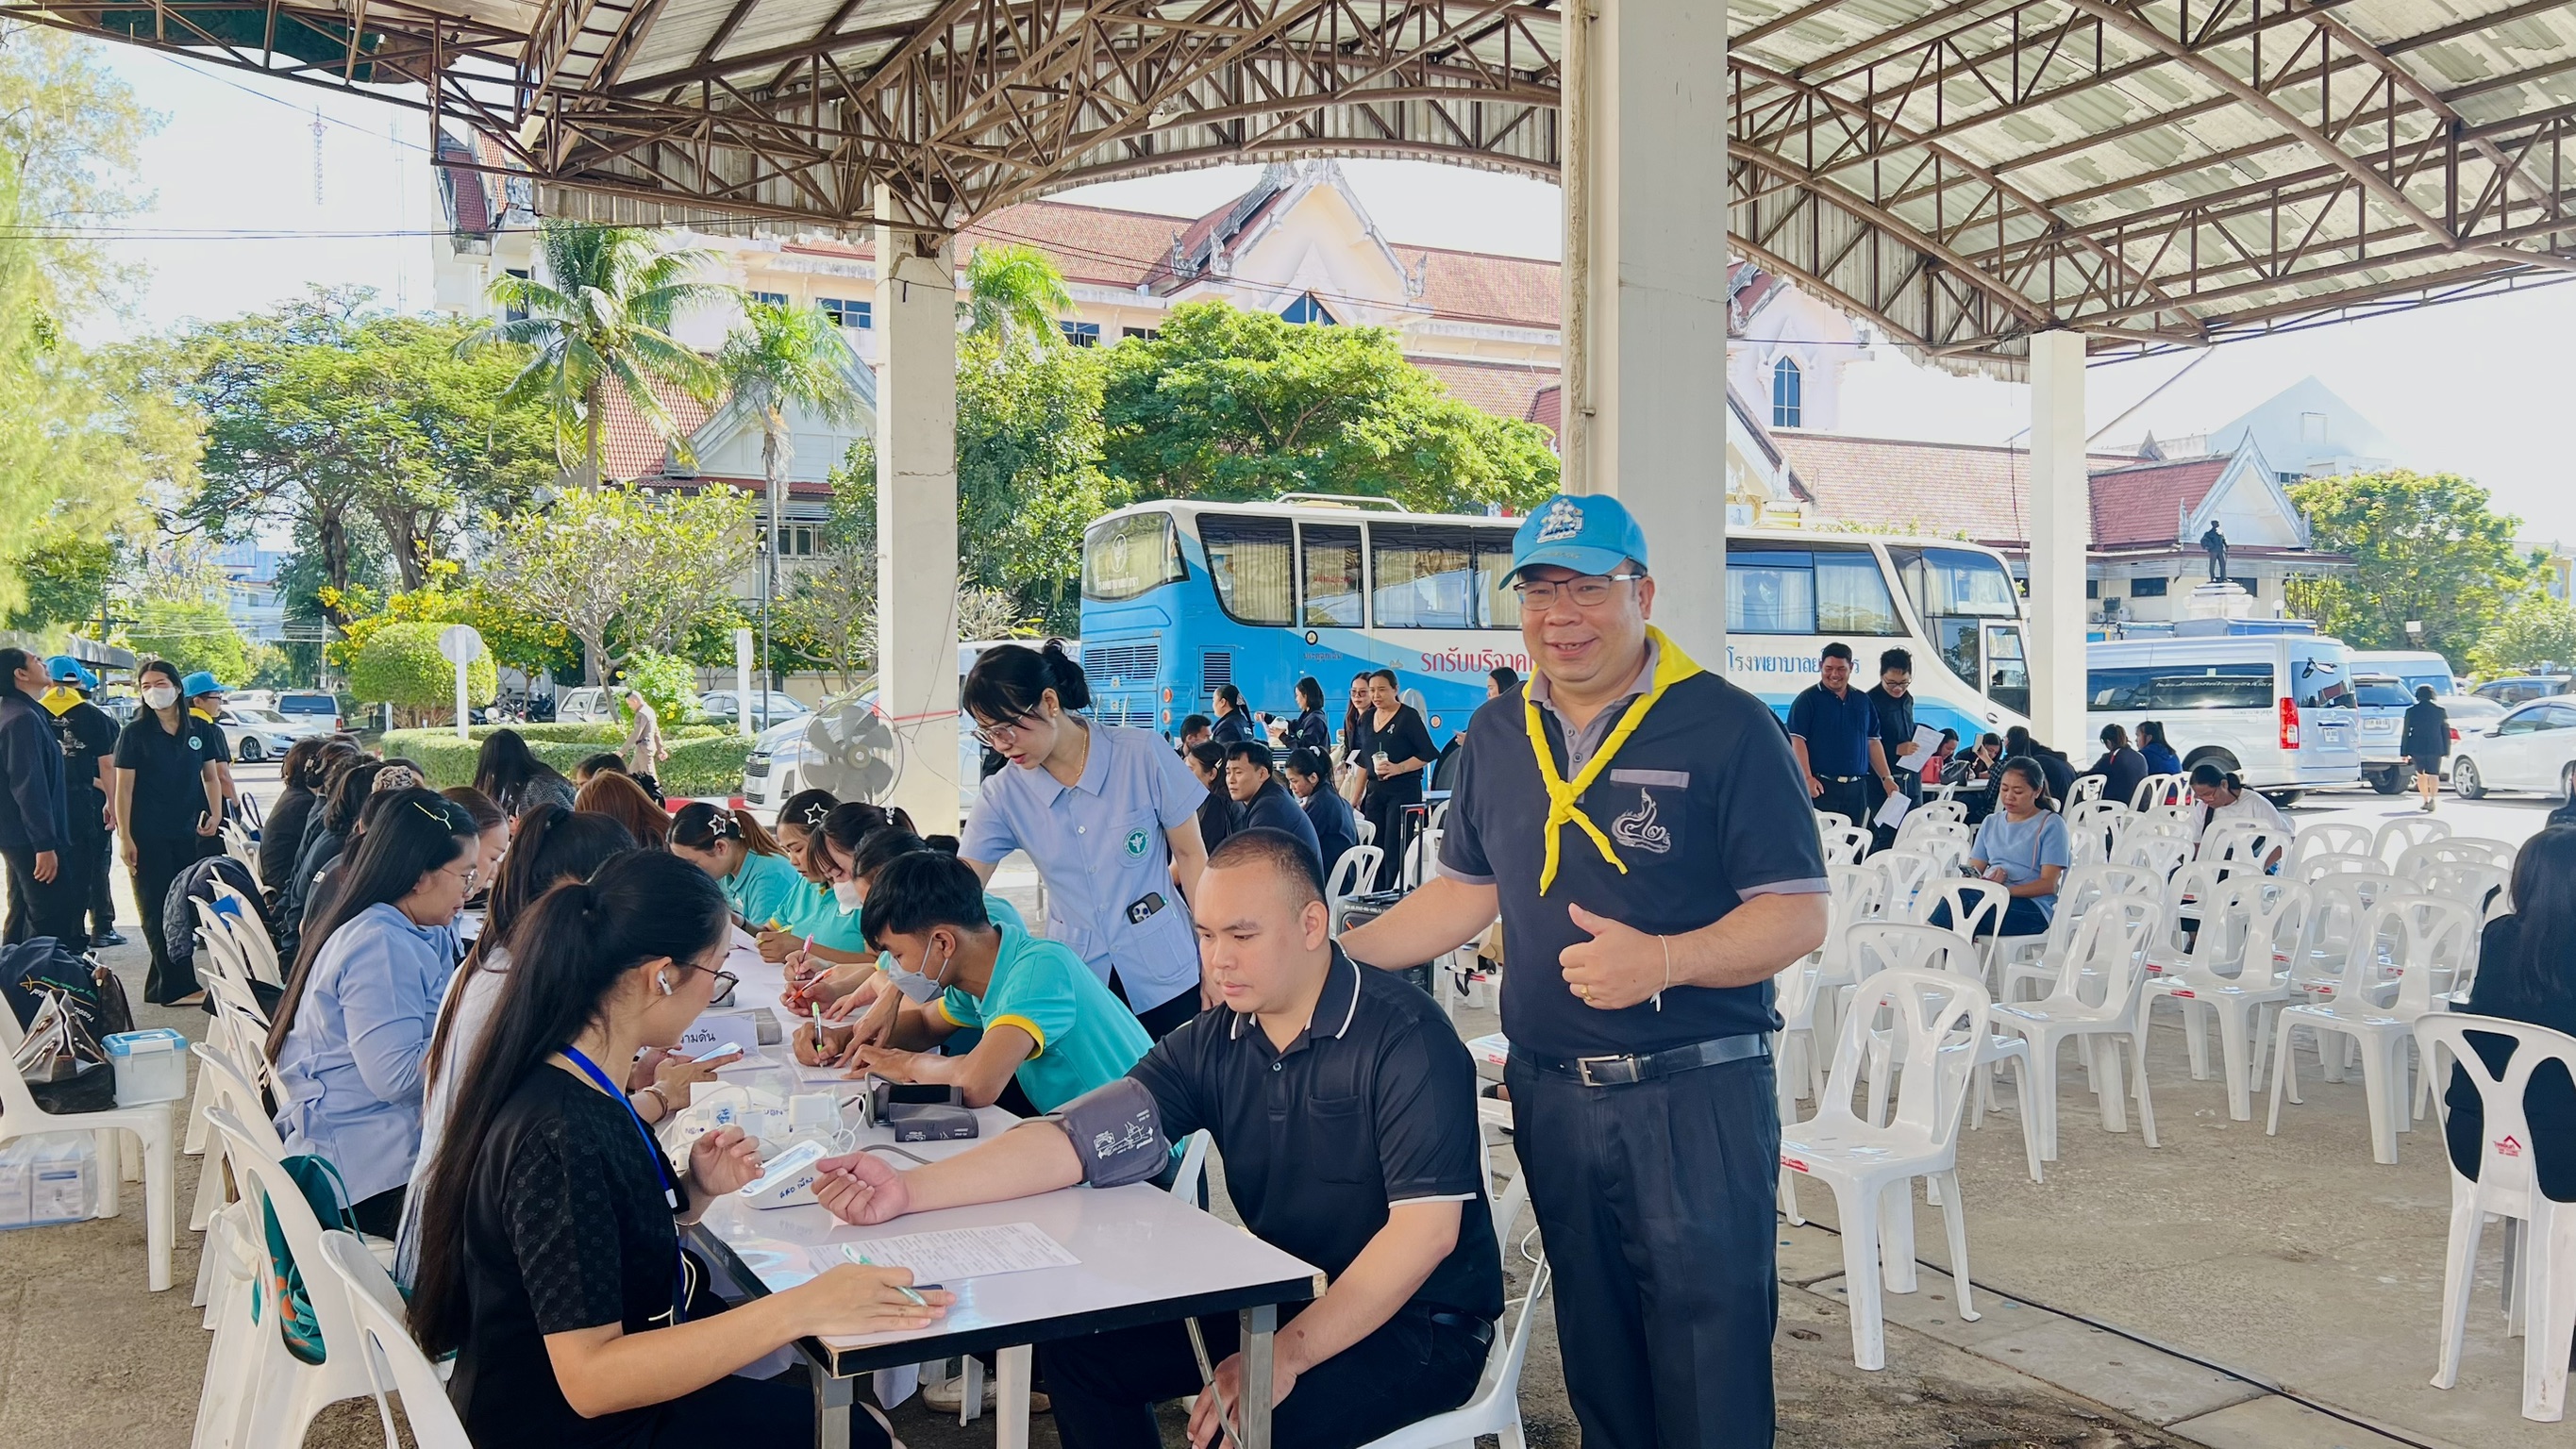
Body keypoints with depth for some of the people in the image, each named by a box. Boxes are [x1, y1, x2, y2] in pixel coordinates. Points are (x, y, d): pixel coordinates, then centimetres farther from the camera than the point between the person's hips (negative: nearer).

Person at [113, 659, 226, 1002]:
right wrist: (125, 838, -10)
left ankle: (161, 985, 17)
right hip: (149, 837, -4)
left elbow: (210, 776, 15)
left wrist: (215, 813, -1)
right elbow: (124, 787, -4)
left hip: (188, 834, 4)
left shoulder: (200, 730, 5)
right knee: (158, 912, -1)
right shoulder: (134, 732, -3)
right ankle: (179, 987, 0)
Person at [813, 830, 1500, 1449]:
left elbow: (1426, 1226, -25)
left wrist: (1286, 1354, -31)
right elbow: (1083, 1135, -12)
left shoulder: (1405, 1038, -20)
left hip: (1422, 1320, -6)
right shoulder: (1211, 1045, -2)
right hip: (1280, 1298, 7)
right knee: (1077, 1352, 3)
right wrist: (912, 1189, -25)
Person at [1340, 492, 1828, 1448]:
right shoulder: (1497, 735, 9)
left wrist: (1662, 960, -27)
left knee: (1710, 1366, 2)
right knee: (1596, 1356, 17)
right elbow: (1468, 889, 17)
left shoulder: (1726, 727, -9)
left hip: (1696, 1094, -5)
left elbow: (1797, 914, -11)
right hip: (1551, 1094, 5)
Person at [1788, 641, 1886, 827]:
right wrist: (1807, 778, -18)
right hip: (1822, 787, -5)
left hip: (1856, 789, 5)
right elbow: (1797, 741, -8)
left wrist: (1886, 778, 10)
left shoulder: (1863, 701, 15)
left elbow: (1873, 742, 18)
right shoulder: (1807, 699, -1)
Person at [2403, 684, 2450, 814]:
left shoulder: (2411, 711, -3)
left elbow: (2406, 733, -2)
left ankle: (2425, 800, 20)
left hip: (2417, 748, 0)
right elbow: (2446, 732, 4)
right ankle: (2432, 799, -22)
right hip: (2435, 748, 0)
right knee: (2433, 774, -2)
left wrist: (2404, 752, 2)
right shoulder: (2440, 710, 0)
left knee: (2421, 774, 16)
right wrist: (2447, 750, 10)